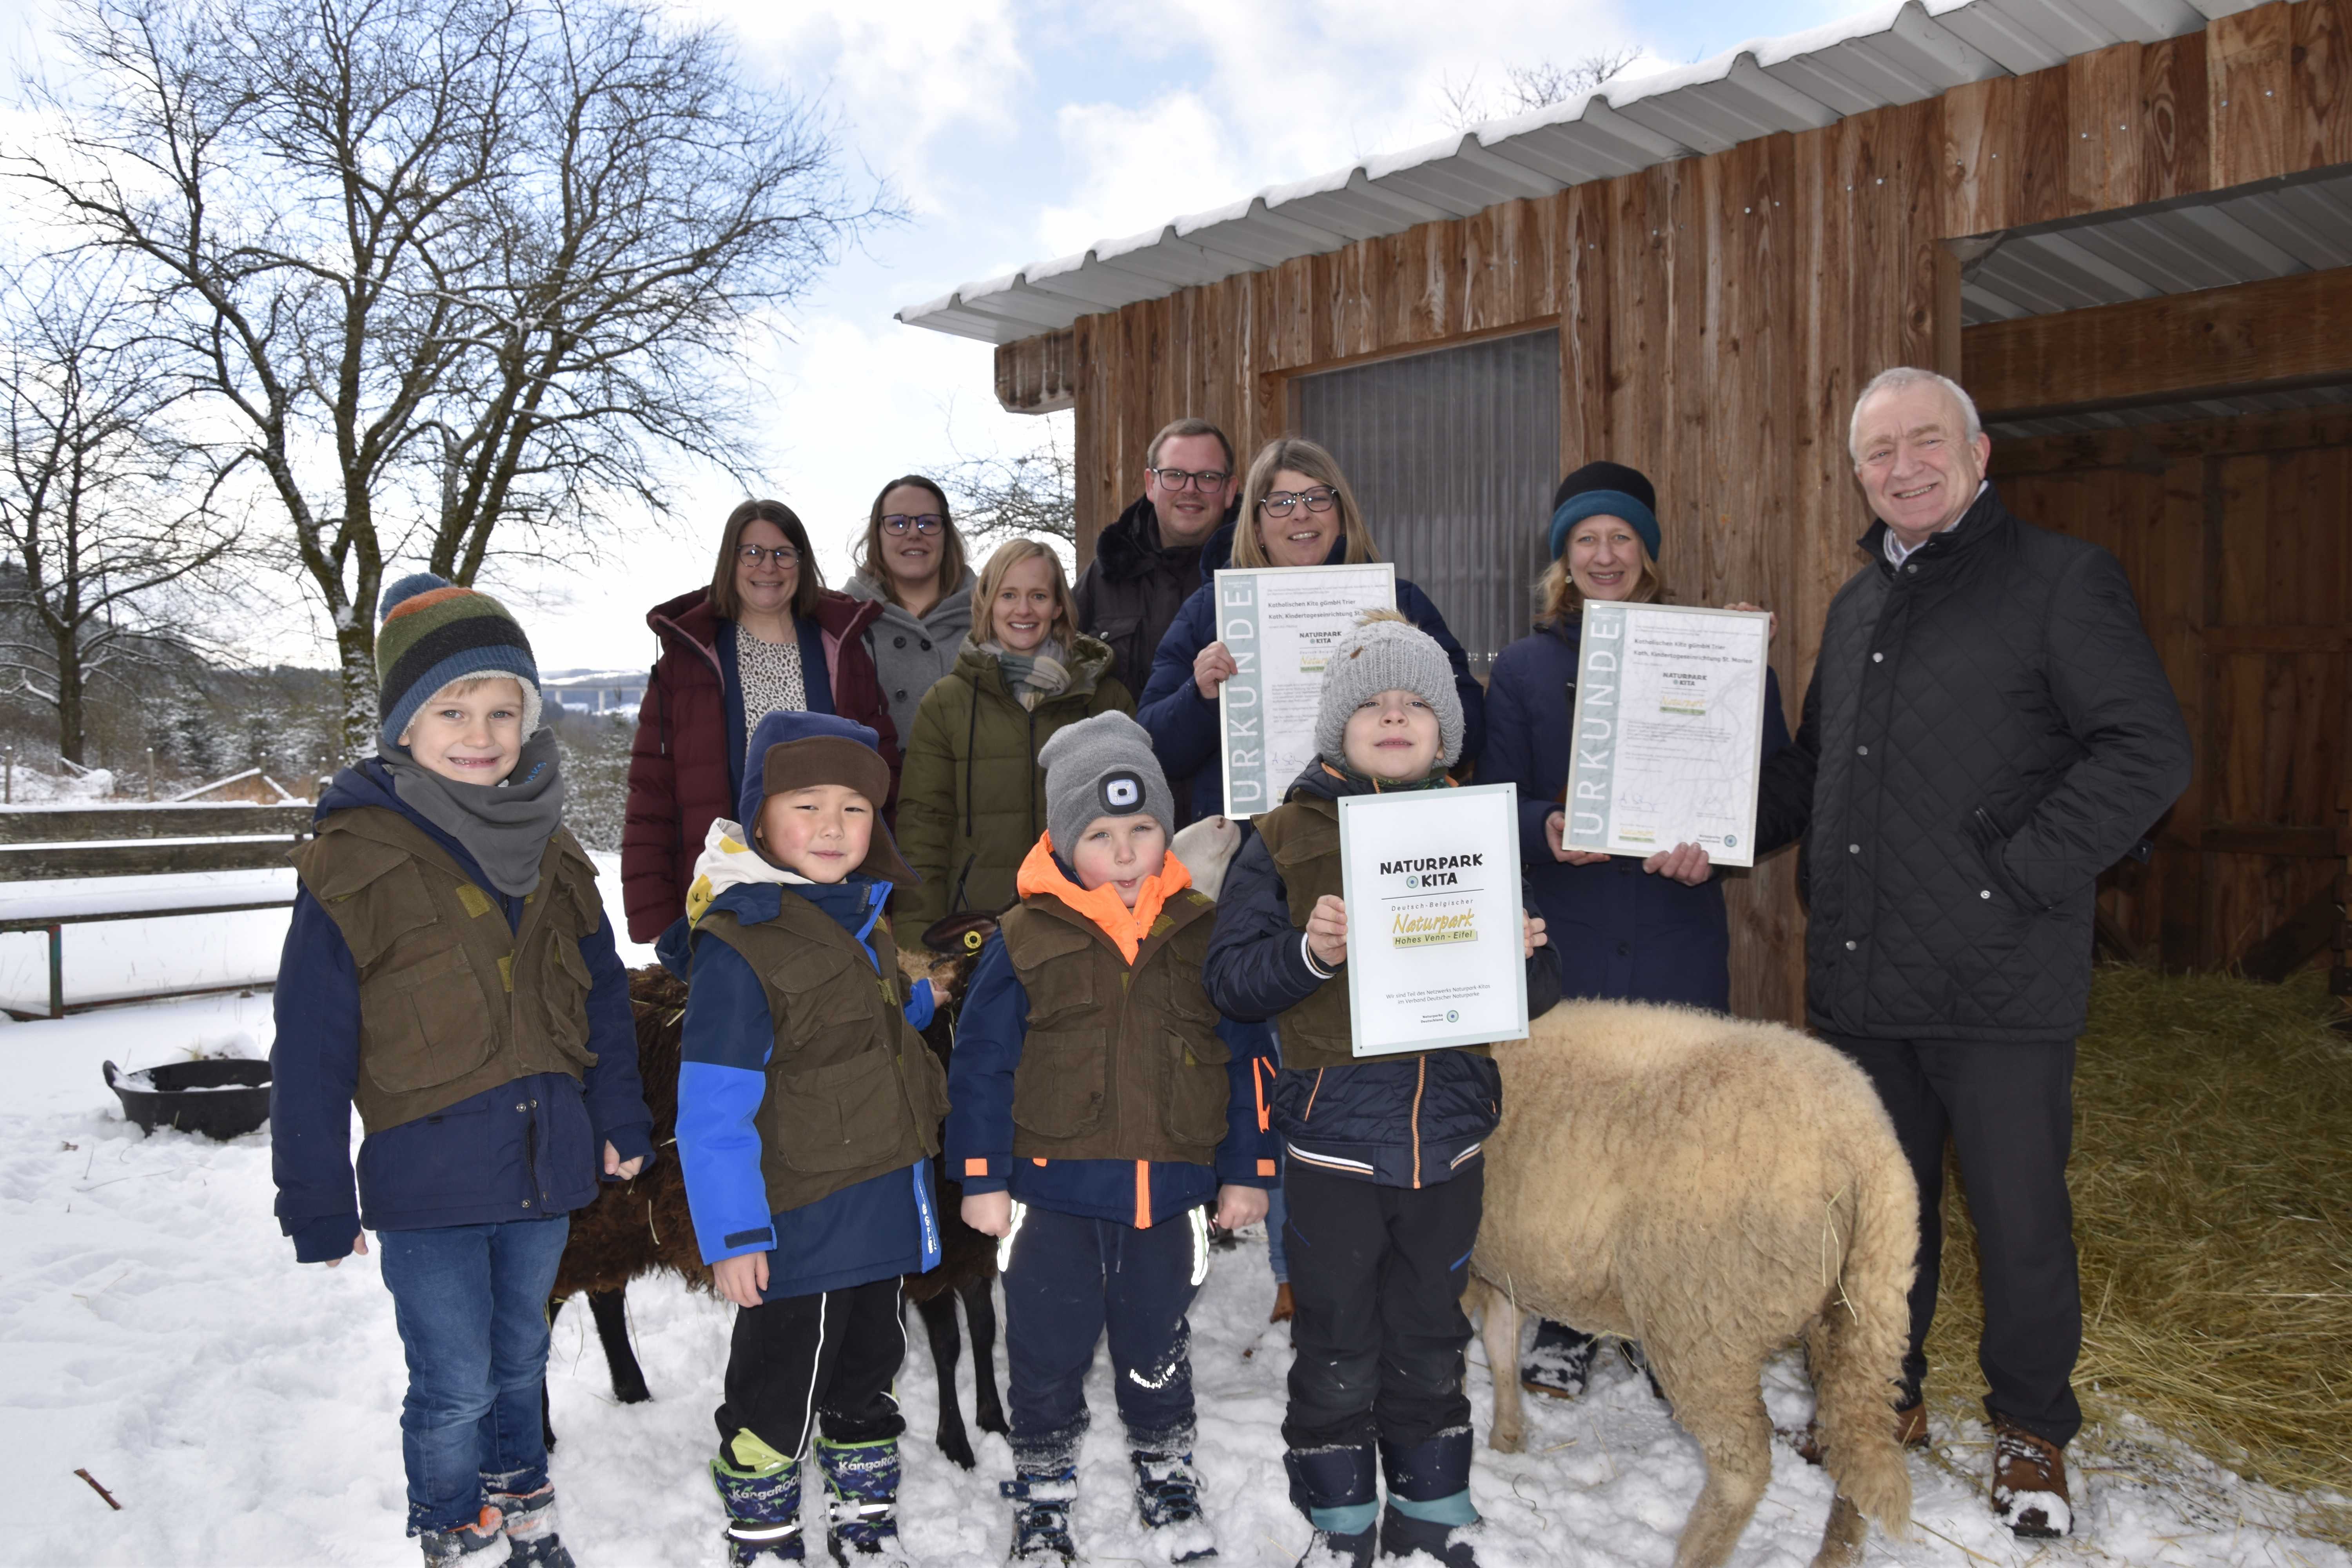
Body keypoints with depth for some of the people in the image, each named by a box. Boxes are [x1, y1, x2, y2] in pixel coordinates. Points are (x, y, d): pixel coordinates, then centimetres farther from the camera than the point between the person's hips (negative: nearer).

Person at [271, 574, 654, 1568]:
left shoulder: (552, 856, 2)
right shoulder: (354, 863, -14)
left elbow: (602, 996, 11)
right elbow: (310, 1048, -10)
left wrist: (622, 1120, 9)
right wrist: (318, 1202, -8)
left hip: (545, 1163, 5)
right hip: (427, 1181, -5)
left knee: (520, 1364, 22)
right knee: (455, 1390, 6)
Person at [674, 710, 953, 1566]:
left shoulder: (863, 917, 7)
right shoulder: (738, 948, -20)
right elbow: (712, 1112, -20)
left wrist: (916, 1003, 9)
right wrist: (732, 1235, -20)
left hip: (881, 1214, 8)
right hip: (800, 1232, -8)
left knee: (868, 1375, 23)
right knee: (777, 1396, 9)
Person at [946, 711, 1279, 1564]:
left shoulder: (1202, 931, -1)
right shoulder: (1026, 939, -7)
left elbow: (1248, 1057, 5)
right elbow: (980, 1063, -3)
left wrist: (1247, 1171, 5)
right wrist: (982, 1178, -3)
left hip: (1168, 1187, 2)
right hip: (1055, 1187, -1)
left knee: (1157, 1347, 17)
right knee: (1048, 1351, 9)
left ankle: (1166, 1480, 40)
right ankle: (1042, 1496, 30)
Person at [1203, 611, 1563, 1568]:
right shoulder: (1286, 839, -3)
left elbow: (1536, 1000, 10)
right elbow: (1227, 980, -6)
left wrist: (1521, 957, -12)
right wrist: (1309, 952, -22)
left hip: (1449, 1127, 3)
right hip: (1333, 1132, -2)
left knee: (1431, 1341, 16)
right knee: (1336, 1347, 8)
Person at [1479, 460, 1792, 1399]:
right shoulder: (1524, 668, 8)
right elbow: (1494, 801, 2)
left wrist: (1713, 842, -19)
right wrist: (1546, 829, -18)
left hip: (1677, 940, 0)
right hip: (1562, 941, 1)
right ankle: (1563, 1322, 23)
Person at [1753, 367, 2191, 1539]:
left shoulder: (2062, 580, -5)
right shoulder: (1857, 605, 16)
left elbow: (2150, 752, -12)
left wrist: (2023, 872, -19)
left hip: (2000, 982, -6)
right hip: (1857, 977, 6)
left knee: (2019, 1213, 6)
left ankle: (2031, 1430, 27)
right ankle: (1887, 1396, 35)